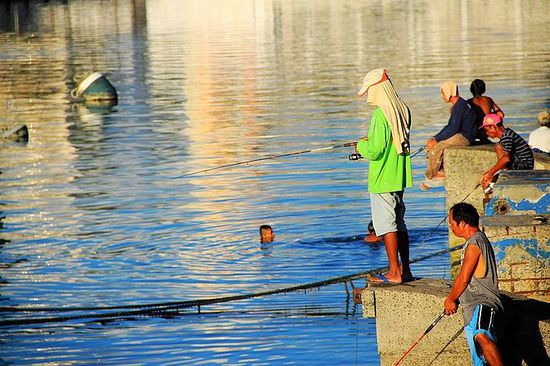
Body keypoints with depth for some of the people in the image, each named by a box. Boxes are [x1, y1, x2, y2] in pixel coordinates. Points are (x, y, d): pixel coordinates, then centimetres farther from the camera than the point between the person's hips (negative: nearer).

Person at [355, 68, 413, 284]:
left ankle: (394, 273, -2)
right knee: (399, 224, 16)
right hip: (399, 177, 8)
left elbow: (375, 151, -22)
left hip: (382, 180, -8)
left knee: (386, 225, -3)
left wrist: (361, 146, -1)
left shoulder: (381, 114, -20)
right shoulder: (403, 110, 6)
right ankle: (405, 270, 20)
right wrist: (369, 143, 14)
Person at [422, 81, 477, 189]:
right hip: (460, 135, 11)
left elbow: (453, 129, -21)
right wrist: (435, 138, 8)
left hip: (465, 137, -11)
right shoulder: (457, 105, 14)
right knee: (430, 144, 4)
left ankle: (430, 177, -10)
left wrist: (437, 140, -14)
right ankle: (440, 172, 0)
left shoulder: (460, 106, -18)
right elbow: (449, 126, 18)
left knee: (436, 147, -22)